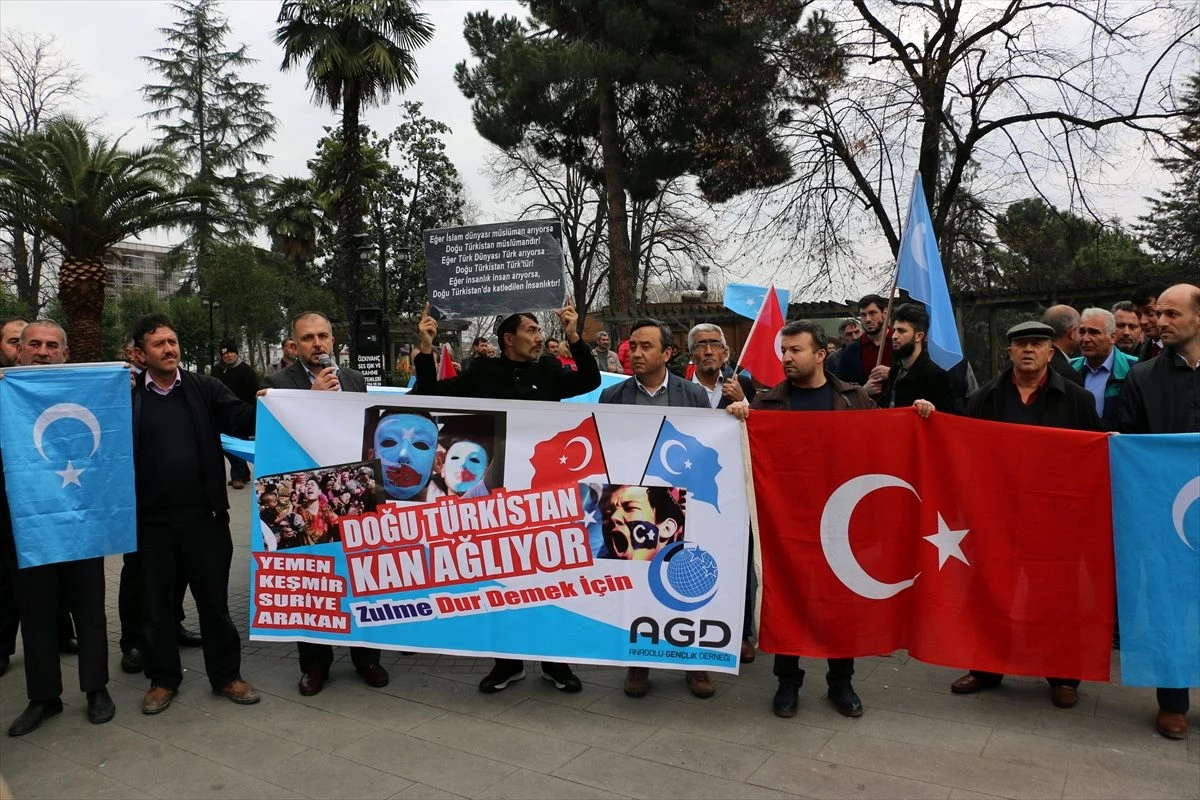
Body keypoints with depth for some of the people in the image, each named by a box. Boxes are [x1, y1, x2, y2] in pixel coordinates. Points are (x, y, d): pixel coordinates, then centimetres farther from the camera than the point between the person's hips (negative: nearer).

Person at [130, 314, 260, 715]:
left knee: (214, 598, 11)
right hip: (151, 519, 0)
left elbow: (241, 423, -10)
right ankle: (163, 678, 31)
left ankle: (226, 675, 25)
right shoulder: (127, 395, 0)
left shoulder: (205, 388, 1)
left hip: (204, 514, 0)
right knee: (156, 603, 14)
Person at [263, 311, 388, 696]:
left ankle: (366, 656, 26)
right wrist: (314, 397, -20)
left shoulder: (354, 379, 8)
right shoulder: (278, 383, -4)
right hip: (307, 496, -3)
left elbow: (371, 428, 11)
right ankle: (315, 661, 25)